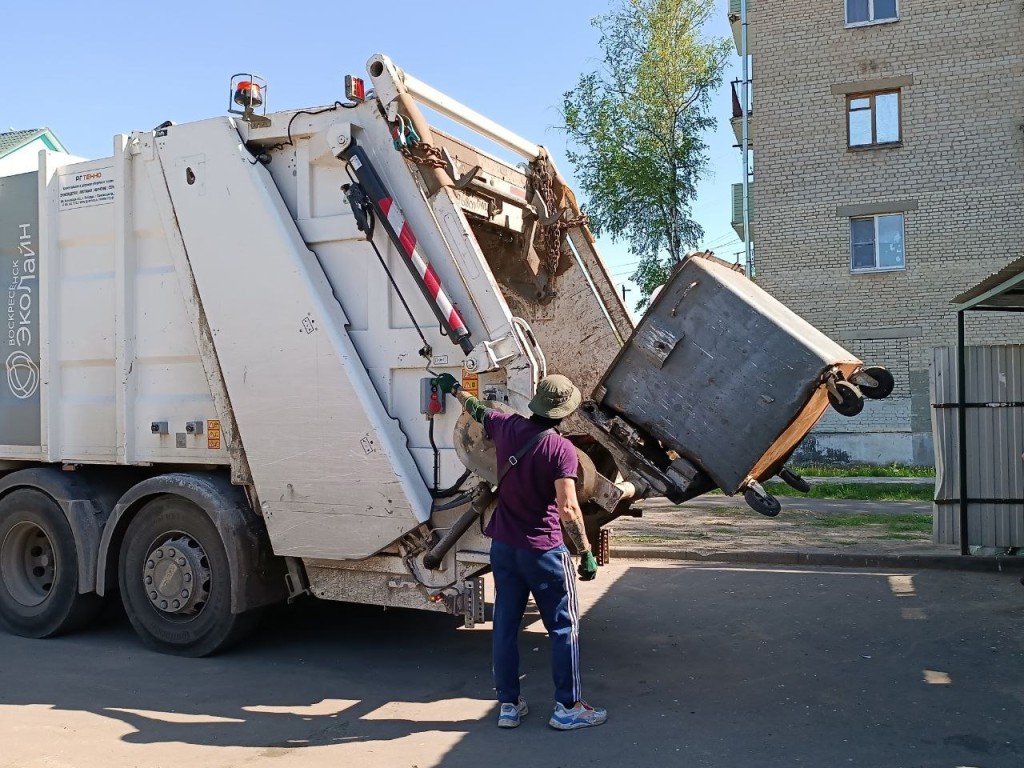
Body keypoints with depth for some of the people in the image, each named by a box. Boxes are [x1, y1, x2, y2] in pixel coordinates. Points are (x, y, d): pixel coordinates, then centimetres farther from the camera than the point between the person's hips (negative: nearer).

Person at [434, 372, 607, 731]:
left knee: (505, 624, 13)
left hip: (503, 545, 6)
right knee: (564, 626, 7)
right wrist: (586, 552, -14)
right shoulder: (561, 449, -18)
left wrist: (455, 389, 36)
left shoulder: (507, 428, -3)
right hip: (544, 550, -5)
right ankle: (567, 708, 13)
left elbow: (477, 409, 17)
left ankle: (508, 704, 22)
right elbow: (568, 508, -23)